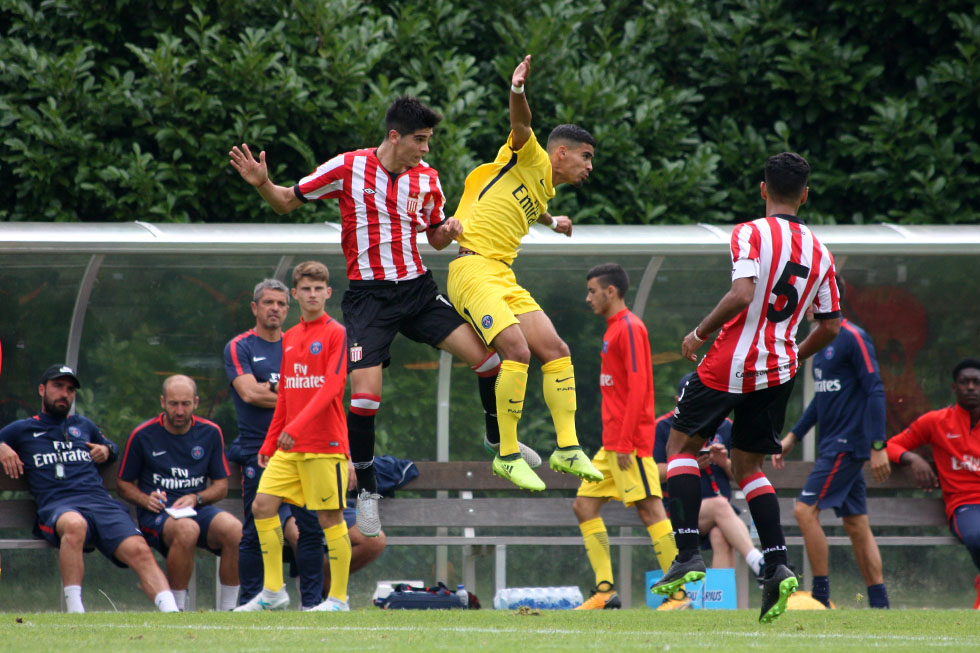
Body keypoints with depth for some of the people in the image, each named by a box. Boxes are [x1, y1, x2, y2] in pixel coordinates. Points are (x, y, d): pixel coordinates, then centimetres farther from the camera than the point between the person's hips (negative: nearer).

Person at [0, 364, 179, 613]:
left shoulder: (84, 425, 32)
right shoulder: (22, 430, 22)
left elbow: (111, 447, 46)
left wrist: (107, 451, 22)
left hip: (102, 501, 4)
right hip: (57, 506, -4)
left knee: (139, 550, -24)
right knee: (74, 525, -42)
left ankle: (171, 613, -39)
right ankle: (74, 611, -41)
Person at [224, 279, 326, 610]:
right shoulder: (239, 347, 3)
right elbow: (249, 392, -11)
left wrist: (272, 390, -7)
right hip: (258, 451, -4)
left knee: (310, 527, -2)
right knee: (255, 531, -3)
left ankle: (311, 601, 2)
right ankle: (250, 602, 4)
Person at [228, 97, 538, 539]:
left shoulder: (427, 179, 4)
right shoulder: (347, 168, -8)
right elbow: (287, 202, 2)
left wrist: (448, 231, -4)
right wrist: (262, 184, -19)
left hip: (417, 288, 4)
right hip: (368, 294, -4)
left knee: (486, 356, -8)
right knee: (365, 391, -17)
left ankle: (498, 437, 19)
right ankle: (366, 490, 1)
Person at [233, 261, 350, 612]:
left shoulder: (336, 334, -6)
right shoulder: (289, 338, 15)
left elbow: (330, 387, -16)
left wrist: (296, 427, -25)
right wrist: (269, 443, 16)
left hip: (325, 444, -7)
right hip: (289, 447, 7)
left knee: (330, 517, -3)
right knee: (263, 505, -2)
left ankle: (339, 598, 4)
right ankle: (273, 590, 5)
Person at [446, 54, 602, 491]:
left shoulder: (545, 190, 22)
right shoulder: (532, 160, -2)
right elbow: (521, 125, -23)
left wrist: (551, 221, 63)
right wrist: (518, 90, -43)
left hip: (503, 276, 9)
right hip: (472, 267, -9)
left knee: (556, 352, 2)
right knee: (517, 349, -23)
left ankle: (567, 449, 9)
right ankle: (507, 456, -16)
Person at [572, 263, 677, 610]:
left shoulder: (629, 328, -10)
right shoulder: (614, 329, 19)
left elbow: (637, 387, -17)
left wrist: (625, 442, -21)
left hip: (630, 443, -10)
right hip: (612, 443, 10)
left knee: (649, 510, -12)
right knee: (584, 505, 7)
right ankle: (605, 591, 5)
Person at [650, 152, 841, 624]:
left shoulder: (751, 234, -11)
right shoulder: (819, 253, 7)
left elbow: (742, 295, -25)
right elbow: (830, 326, 11)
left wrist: (700, 332, -12)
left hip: (729, 365, -5)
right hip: (778, 372, 5)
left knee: (681, 445, 10)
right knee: (747, 466, 16)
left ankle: (688, 554, -4)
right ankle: (778, 566, 0)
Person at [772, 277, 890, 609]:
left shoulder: (853, 338, -12)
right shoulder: (823, 342, 16)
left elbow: (875, 392, -16)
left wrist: (878, 445, -20)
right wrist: (793, 436, 23)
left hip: (848, 445, -9)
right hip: (834, 445, 9)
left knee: (805, 509, -13)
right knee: (856, 524, 8)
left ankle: (821, 595, -10)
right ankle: (879, 604, 8)